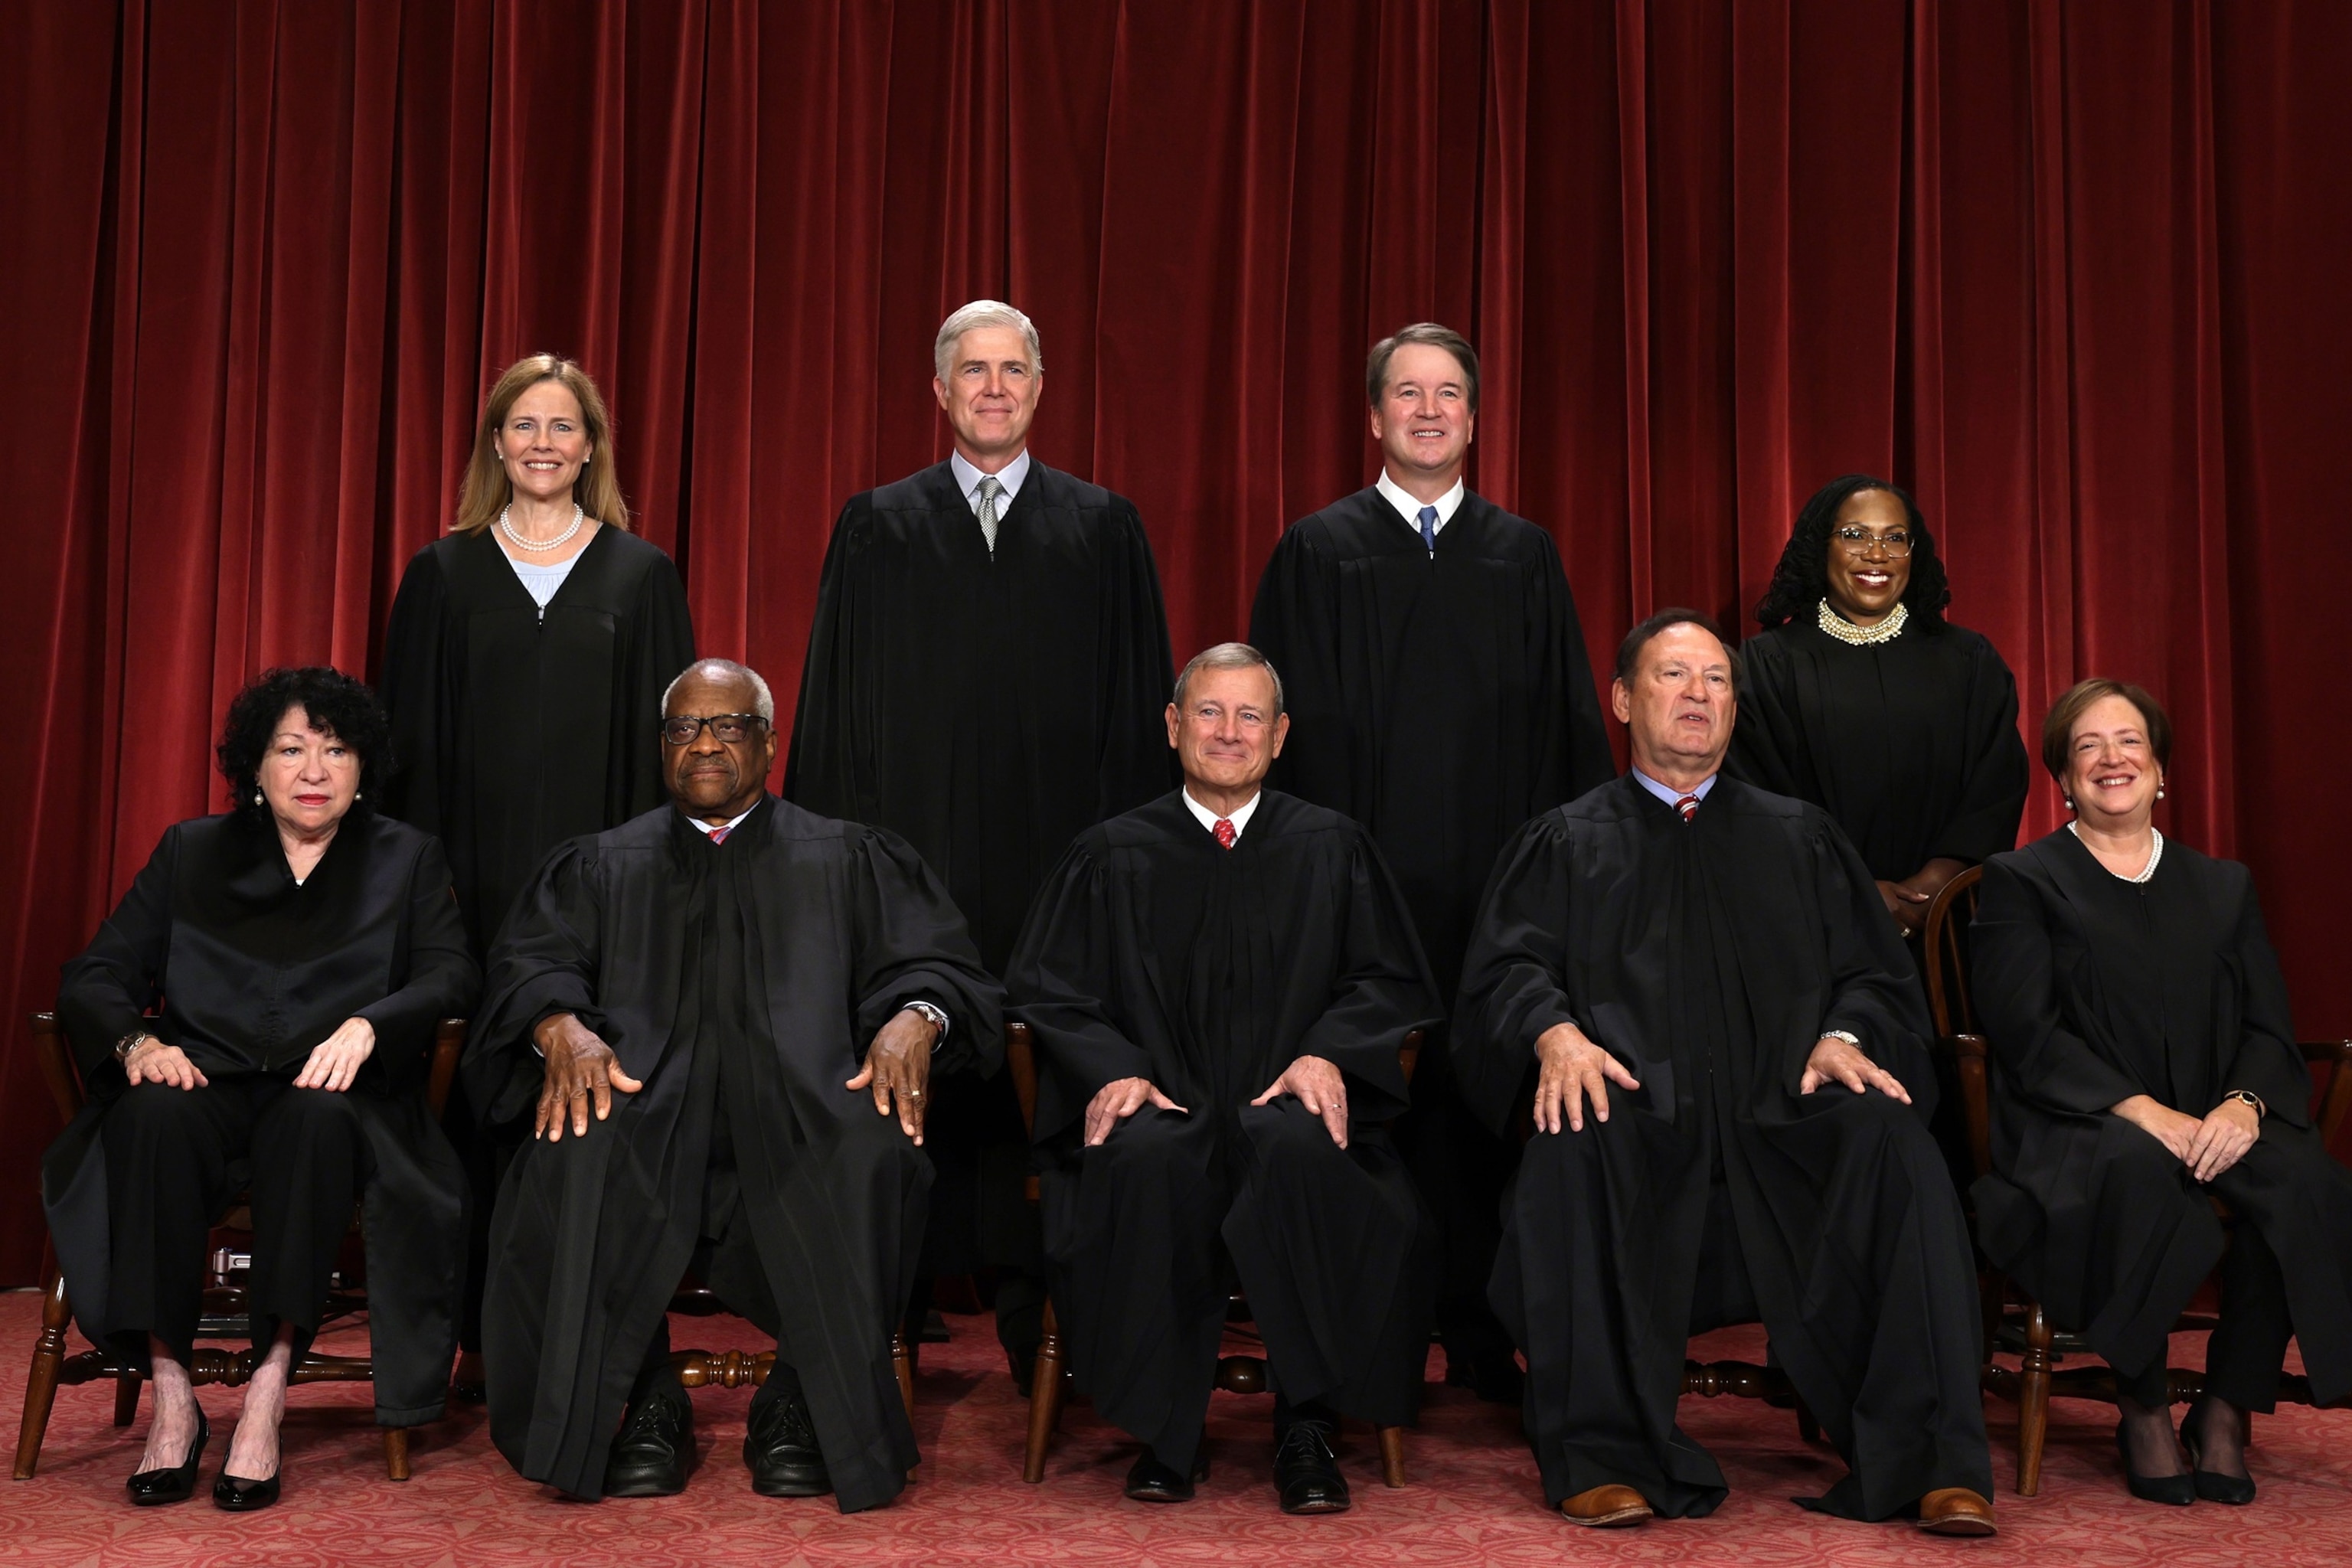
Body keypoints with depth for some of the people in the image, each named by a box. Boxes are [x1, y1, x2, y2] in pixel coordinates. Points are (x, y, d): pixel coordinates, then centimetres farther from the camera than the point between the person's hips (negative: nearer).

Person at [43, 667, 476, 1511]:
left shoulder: (407, 859, 15)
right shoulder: (191, 852, 18)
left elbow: (451, 977, 0)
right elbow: (95, 974, 9)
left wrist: (367, 1025, -21)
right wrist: (136, 1039, -14)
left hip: (329, 1096, -1)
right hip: (208, 1083, 1)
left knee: (318, 1117, -37)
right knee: (156, 1111, -34)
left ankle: (268, 1393, -36)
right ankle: (171, 1394, -31)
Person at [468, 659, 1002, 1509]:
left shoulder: (851, 860, 22)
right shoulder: (600, 866, 25)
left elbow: (934, 960, 10)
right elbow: (533, 963, 10)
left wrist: (915, 1016, -15)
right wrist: (560, 1025, -15)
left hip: (802, 1095, -1)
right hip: (644, 1091, 1)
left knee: (869, 1148, -36)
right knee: (577, 1154, -35)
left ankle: (805, 1403, -19)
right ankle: (647, 1404, -17)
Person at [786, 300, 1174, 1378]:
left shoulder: (1104, 530, 9)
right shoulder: (878, 528, 9)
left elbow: (1138, 705, 7)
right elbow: (837, 704, 8)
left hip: (1055, 860, 0)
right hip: (912, 849, 0)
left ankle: (1037, 1321, 12)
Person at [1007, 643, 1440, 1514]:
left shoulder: (1332, 848, 15)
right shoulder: (1112, 854, 13)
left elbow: (1389, 981, 11)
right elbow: (1047, 988, 9)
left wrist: (1327, 1053, -10)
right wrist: (1113, 1068, -11)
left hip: (1287, 1110, 0)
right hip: (1163, 1108, 0)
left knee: (1301, 1147, -37)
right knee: (1144, 1154, -36)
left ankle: (1306, 1428, -25)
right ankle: (1166, 1433, -22)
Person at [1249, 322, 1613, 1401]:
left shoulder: (1525, 557, 13)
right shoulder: (1317, 552, 7)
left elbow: (1567, 725, 12)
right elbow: (1291, 722, 3)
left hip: (1494, 879, 2)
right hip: (1358, 877, -2)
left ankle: (1480, 1333, 13)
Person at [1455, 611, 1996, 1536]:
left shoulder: (1800, 840, 25)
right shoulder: (1565, 843, 20)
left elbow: (1875, 973, 15)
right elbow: (1509, 966, 5)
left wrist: (1844, 1035, -8)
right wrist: (1556, 1032, -17)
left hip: (1781, 1119, 2)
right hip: (1635, 1121, -1)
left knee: (1889, 1140, -29)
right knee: (1573, 1148, -35)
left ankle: (1929, 1461, -26)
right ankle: (1602, 1456, -27)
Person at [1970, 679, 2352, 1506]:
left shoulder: (2224, 887, 21)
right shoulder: (2020, 881, 8)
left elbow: (2269, 1030, 10)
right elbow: (2027, 1033, -5)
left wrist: (2244, 1105, -14)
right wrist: (2141, 1110, -20)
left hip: (2214, 1128, 4)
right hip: (2077, 1133, -3)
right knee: (2137, 1167, -38)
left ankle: (2228, 1411, -13)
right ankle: (2143, 1410, -18)